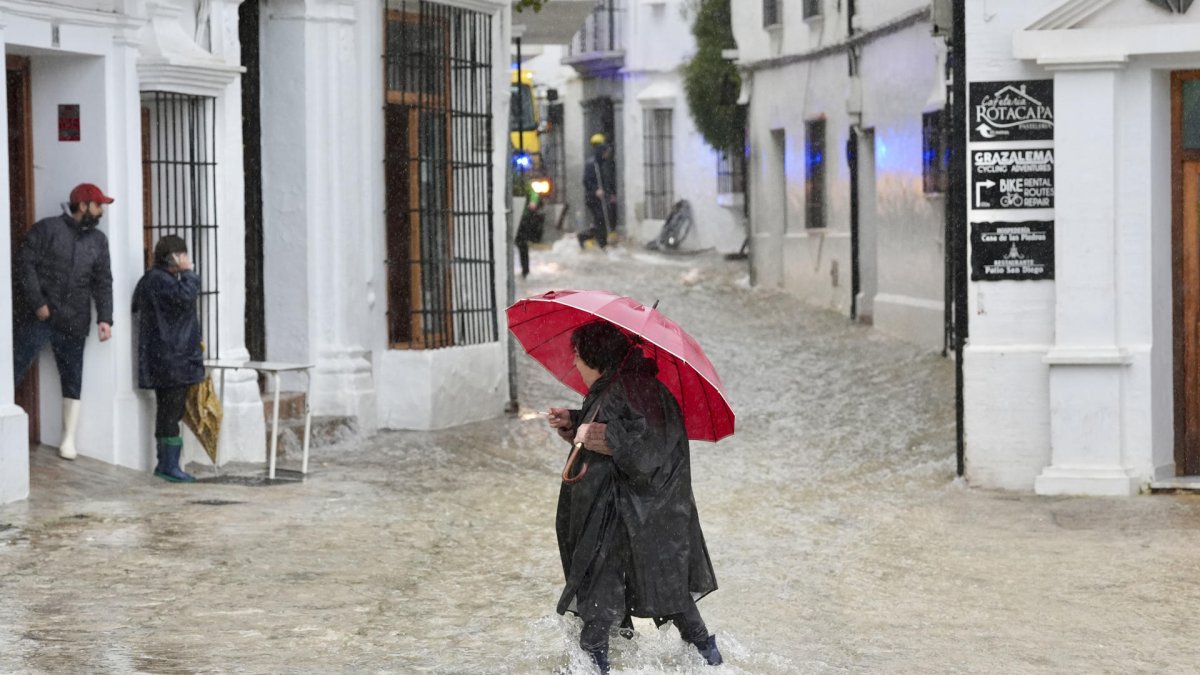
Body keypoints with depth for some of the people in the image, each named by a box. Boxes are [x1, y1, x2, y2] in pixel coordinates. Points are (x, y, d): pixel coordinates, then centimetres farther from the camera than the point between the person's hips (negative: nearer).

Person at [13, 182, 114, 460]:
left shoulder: (98, 241, 12)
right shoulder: (47, 229, -2)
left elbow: (103, 282, 11)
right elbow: (25, 264, -7)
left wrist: (105, 317, -2)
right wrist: (37, 303, -13)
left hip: (73, 322, 4)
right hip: (37, 317, -4)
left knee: (72, 380, 4)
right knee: (14, 371, -5)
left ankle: (68, 439, 11)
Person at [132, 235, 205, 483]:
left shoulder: (160, 279, 19)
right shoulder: (158, 281, -15)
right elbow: (185, 296, -28)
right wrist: (188, 272, -15)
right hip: (170, 361, -11)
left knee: (168, 412, 13)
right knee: (171, 412, -9)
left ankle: (166, 464, 17)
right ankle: (169, 465, -7)